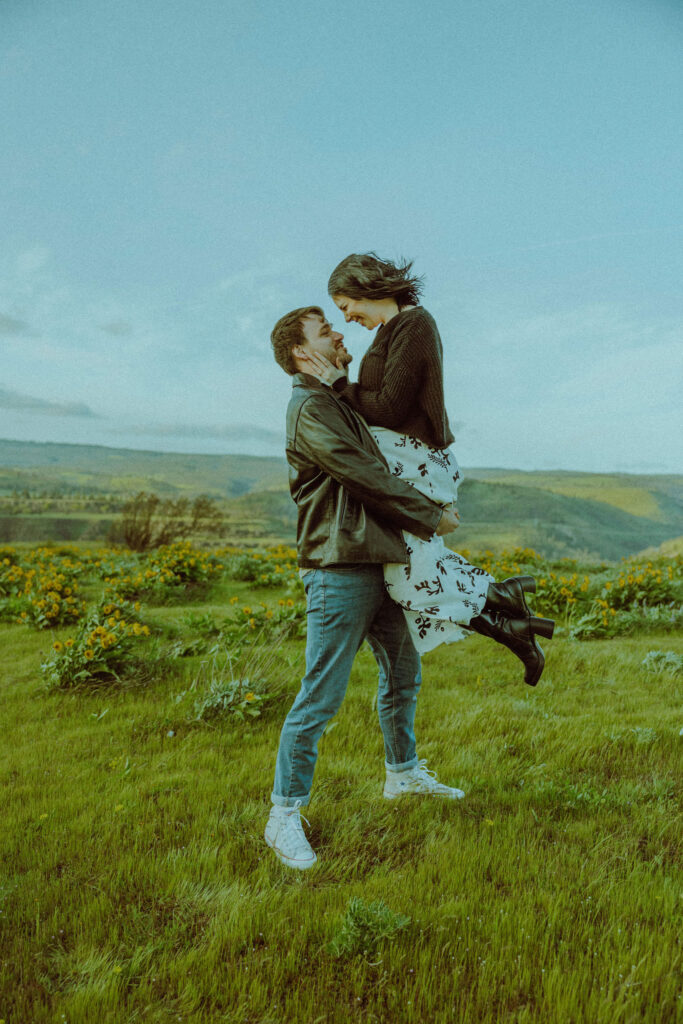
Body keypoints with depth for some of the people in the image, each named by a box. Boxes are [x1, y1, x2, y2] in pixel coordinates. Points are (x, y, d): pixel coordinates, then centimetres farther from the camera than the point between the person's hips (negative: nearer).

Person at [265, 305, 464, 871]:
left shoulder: (341, 402, 19)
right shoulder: (310, 410, -12)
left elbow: (378, 471, 26)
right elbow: (368, 478, -16)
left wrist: (431, 507, 13)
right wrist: (433, 517, -6)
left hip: (377, 561, 10)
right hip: (339, 568, -10)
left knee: (404, 670, 21)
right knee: (321, 695, -5)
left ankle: (404, 772, 40)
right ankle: (285, 814, 8)